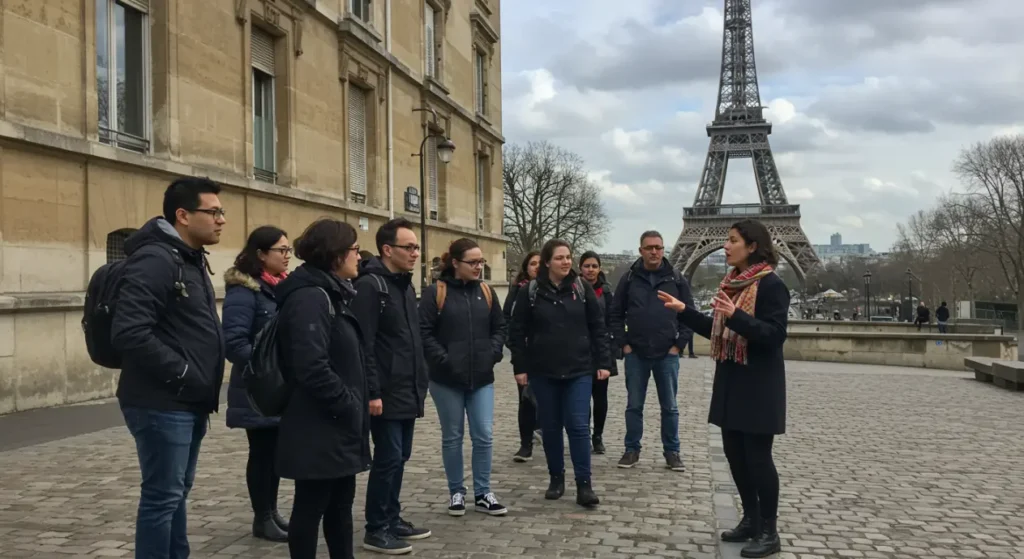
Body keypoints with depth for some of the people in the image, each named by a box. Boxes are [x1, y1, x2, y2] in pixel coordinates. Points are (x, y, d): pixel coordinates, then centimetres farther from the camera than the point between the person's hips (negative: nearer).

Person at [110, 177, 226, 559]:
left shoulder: (191, 259, 15)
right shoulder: (155, 260, -17)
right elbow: (129, 333, -27)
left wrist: (204, 385, 11)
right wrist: (182, 375, -20)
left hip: (189, 403, 10)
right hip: (162, 404, -10)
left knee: (177, 492, 18)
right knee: (162, 496, -1)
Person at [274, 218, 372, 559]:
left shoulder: (331, 293, 15)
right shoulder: (310, 297, -17)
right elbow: (312, 367, -27)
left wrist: (357, 402, 10)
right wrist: (348, 407, -18)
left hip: (337, 426, 10)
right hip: (319, 428, -10)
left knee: (341, 504, 17)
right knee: (311, 507, 3)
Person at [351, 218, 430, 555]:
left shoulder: (405, 285, 14)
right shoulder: (369, 285, -15)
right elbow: (363, 346, -20)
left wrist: (421, 383, 17)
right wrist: (372, 392, -22)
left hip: (407, 392, 9)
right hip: (387, 394, -9)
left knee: (399, 458, 15)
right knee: (388, 459, -2)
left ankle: (392, 519, 27)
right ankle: (376, 529, 10)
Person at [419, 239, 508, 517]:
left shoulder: (486, 292, 7)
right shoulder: (435, 292, -7)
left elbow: (499, 328, 13)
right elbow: (424, 333, -11)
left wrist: (493, 354, -2)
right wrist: (444, 360, -16)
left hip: (482, 378, 4)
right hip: (447, 379, -3)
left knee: (484, 436, 3)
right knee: (452, 438, 9)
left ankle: (483, 493, 16)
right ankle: (456, 493, 22)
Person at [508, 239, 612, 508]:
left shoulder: (582, 288, 0)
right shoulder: (530, 292, -3)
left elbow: (598, 327, 3)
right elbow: (517, 331, 0)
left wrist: (603, 362, -2)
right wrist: (519, 367, -3)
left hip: (579, 370, 0)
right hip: (543, 372, 0)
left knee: (578, 425, -4)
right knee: (550, 427, 9)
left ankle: (584, 485, 1)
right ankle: (556, 479, 22)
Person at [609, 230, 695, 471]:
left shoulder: (676, 279, 1)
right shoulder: (629, 279, 1)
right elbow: (616, 314, 4)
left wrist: (679, 344, -4)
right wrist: (623, 343, -3)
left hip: (667, 355, 0)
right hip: (635, 354, 0)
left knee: (670, 407, 8)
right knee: (634, 405, 8)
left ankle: (672, 452, 19)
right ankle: (632, 449, 20)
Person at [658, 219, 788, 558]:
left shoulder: (770, 285, -14)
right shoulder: (732, 283, 11)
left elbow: (774, 335, -21)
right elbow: (717, 331, 17)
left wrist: (735, 315, -31)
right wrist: (684, 310, 10)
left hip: (758, 385, -8)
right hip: (730, 381, 8)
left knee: (757, 456, -1)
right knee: (735, 452, 13)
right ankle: (751, 520, 27)